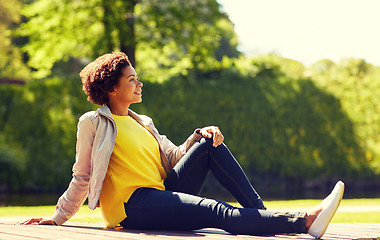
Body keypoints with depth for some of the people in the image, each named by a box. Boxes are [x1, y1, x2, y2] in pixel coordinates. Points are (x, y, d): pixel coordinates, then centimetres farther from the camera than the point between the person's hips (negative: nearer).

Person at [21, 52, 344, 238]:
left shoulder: (143, 123, 26)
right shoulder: (93, 122, 6)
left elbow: (174, 158, 18)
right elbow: (82, 177, 8)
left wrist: (199, 136, 0)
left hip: (164, 196, 7)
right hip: (132, 205, -7)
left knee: (209, 145, -8)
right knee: (220, 213, -29)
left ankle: (262, 213, -17)